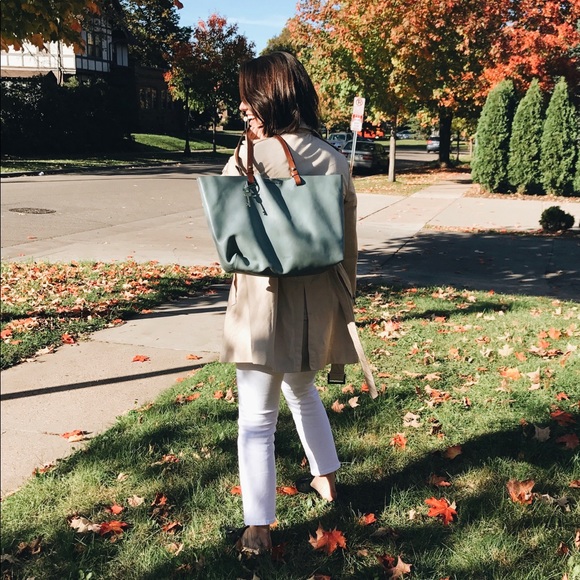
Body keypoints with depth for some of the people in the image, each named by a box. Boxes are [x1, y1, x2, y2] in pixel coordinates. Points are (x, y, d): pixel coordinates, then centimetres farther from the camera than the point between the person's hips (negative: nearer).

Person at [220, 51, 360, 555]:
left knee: (257, 420, 5)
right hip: (317, 305, 6)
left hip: (264, 305, -5)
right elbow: (348, 243, 6)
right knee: (303, 391, 29)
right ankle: (326, 479, 45)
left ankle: (258, 530, 11)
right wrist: (343, 300, 17)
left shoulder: (252, 155, -13)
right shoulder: (335, 160, 2)